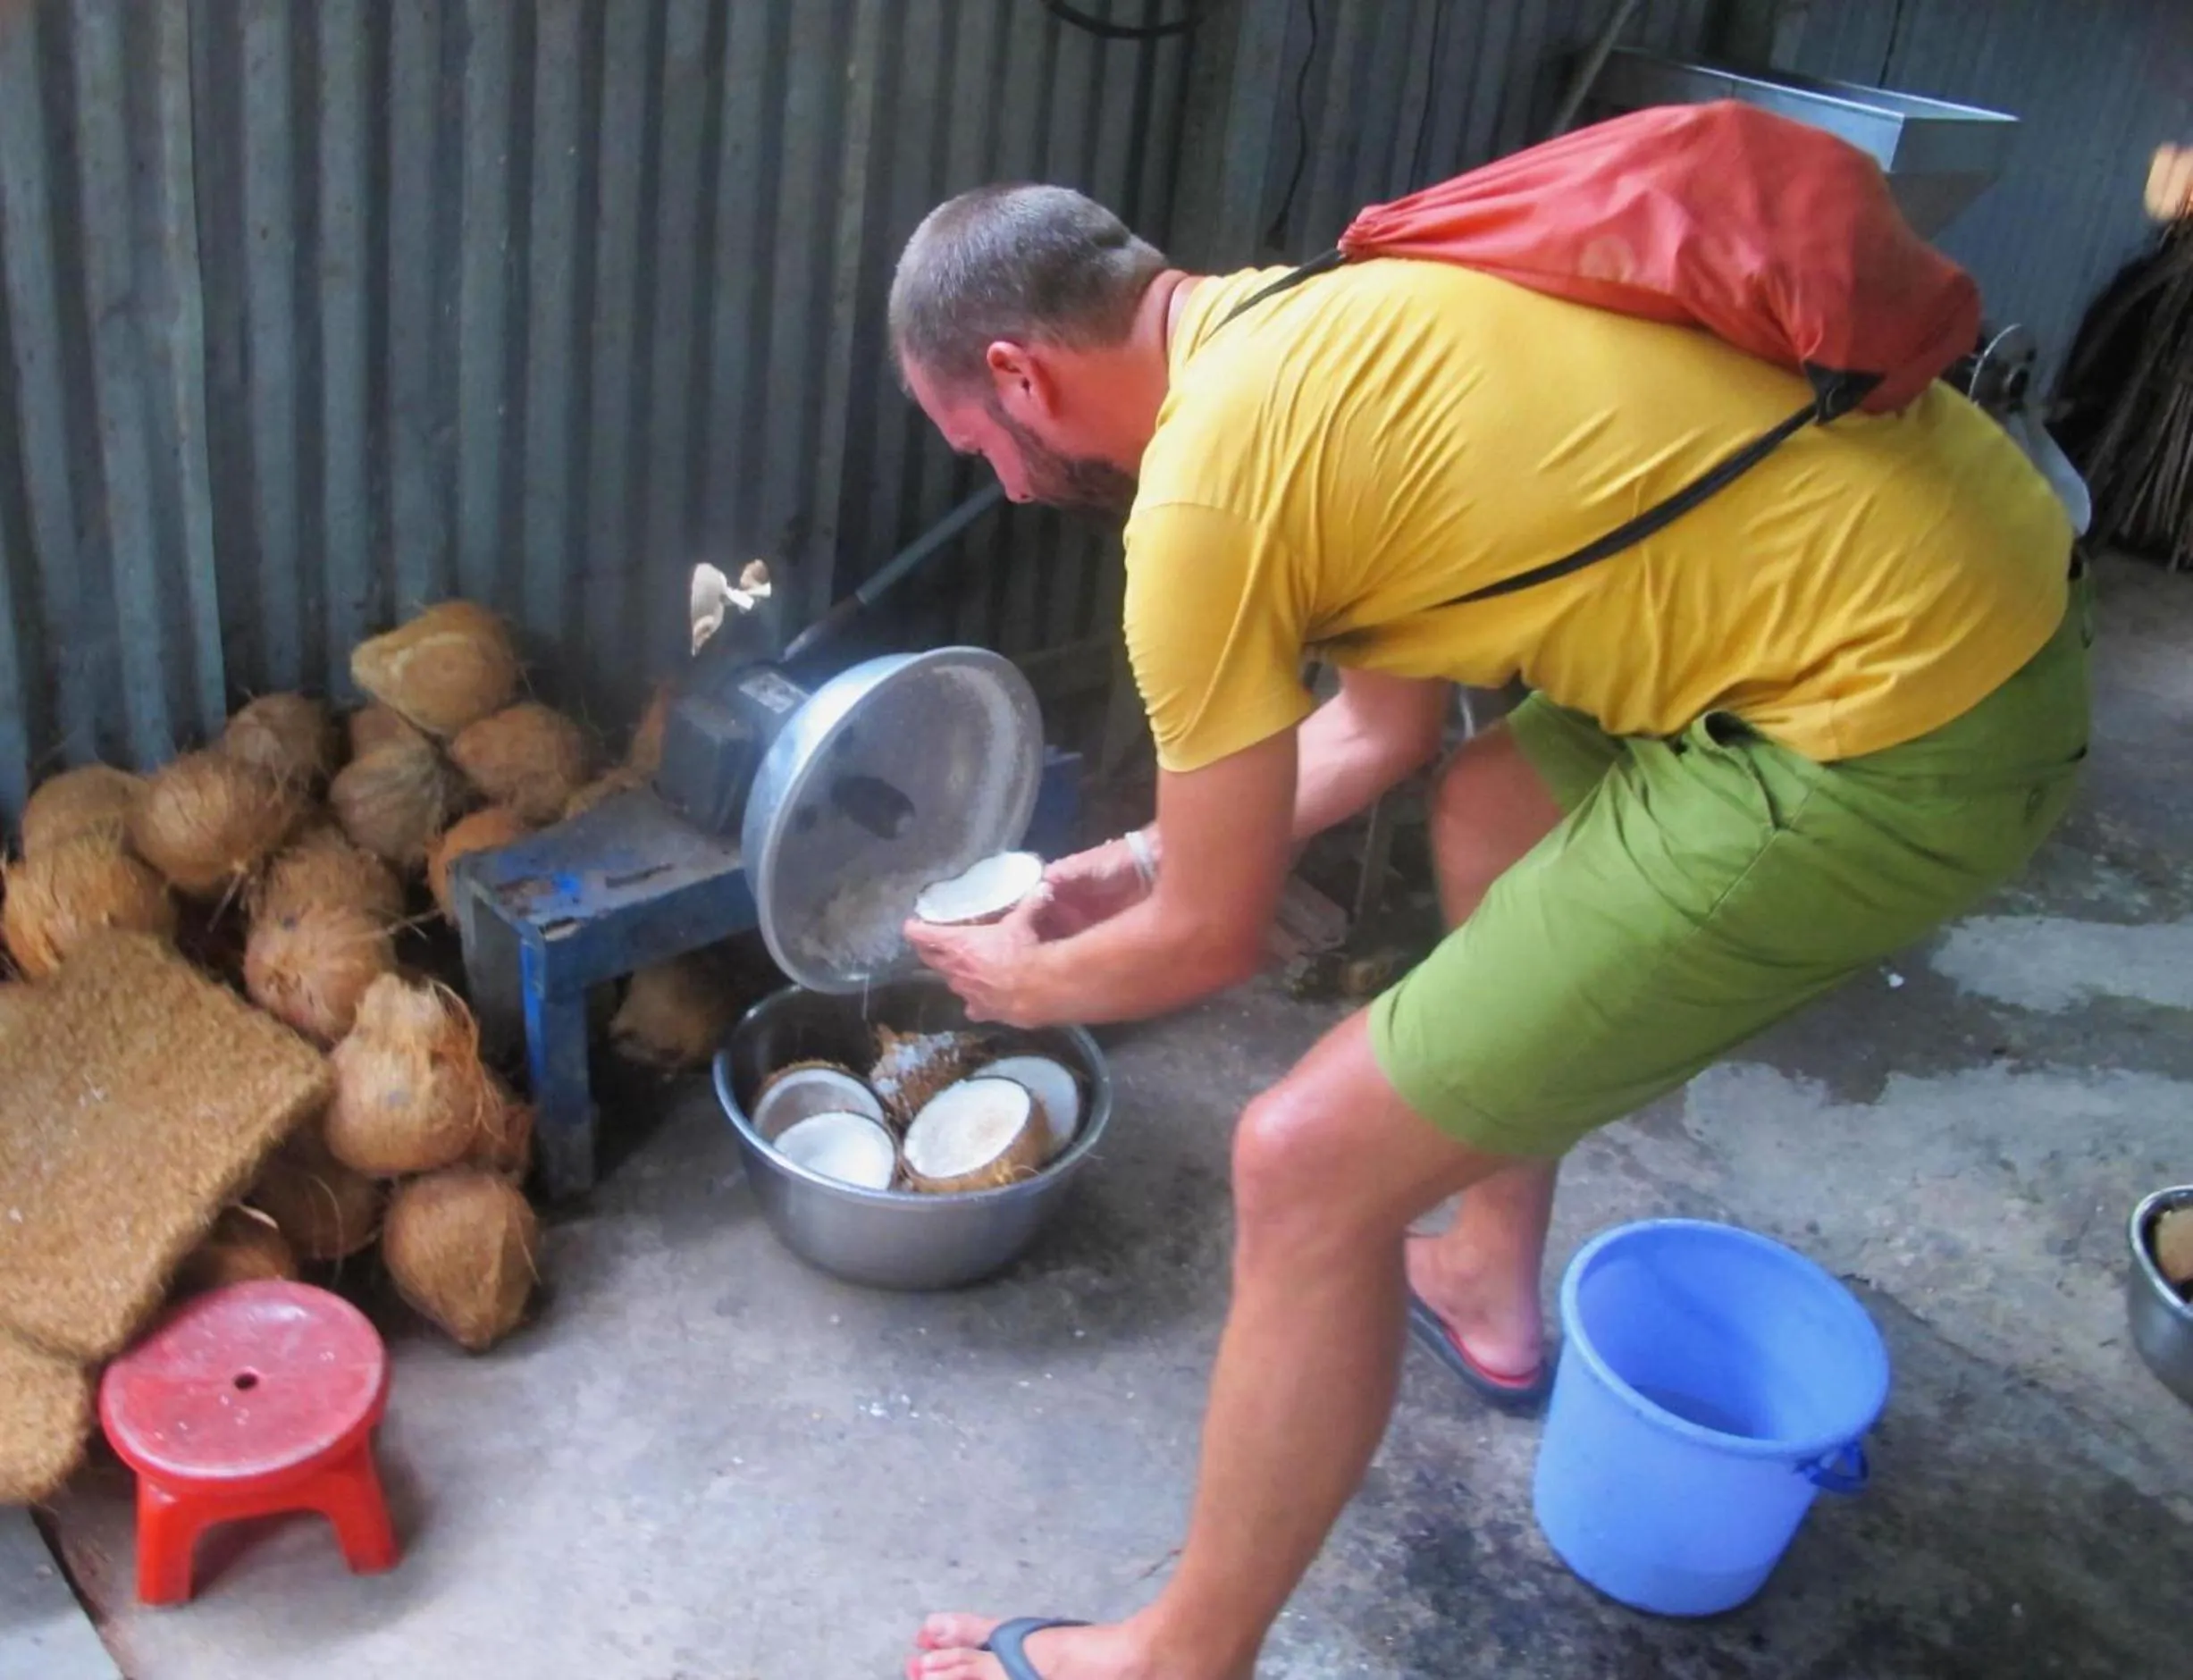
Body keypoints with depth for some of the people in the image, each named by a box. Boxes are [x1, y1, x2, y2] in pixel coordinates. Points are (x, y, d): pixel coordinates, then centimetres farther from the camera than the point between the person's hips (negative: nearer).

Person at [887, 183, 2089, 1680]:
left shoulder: (1203, 488, -14)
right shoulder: (1315, 329, 14)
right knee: (1491, 811, 32)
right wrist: (1147, 860, 30)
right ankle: (1489, 1289, 48)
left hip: (1896, 740, -10)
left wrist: (1032, 980, 18)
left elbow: (1213, 940, -2)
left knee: (1313, 1162, -6)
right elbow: (1384, 726, 24)